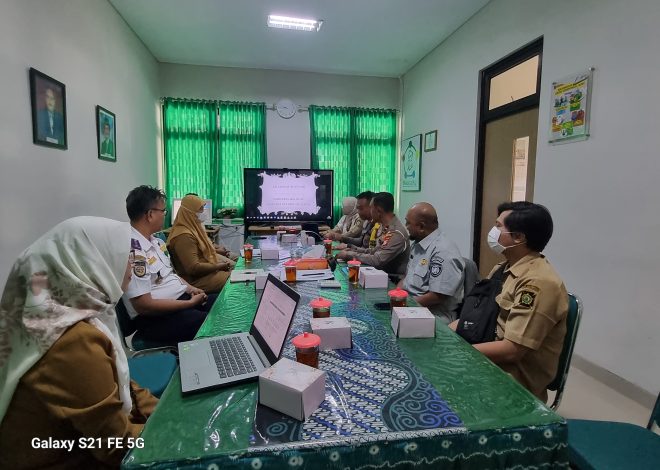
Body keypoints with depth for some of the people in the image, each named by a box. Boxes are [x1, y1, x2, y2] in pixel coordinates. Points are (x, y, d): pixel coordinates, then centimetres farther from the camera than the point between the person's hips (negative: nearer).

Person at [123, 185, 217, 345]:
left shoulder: (155, 241, 8)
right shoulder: (132, 251, -22)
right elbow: (144, 306, -23)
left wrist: (189, 288, 2)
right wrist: (190, 303, -17)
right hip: (155, 317, -9)